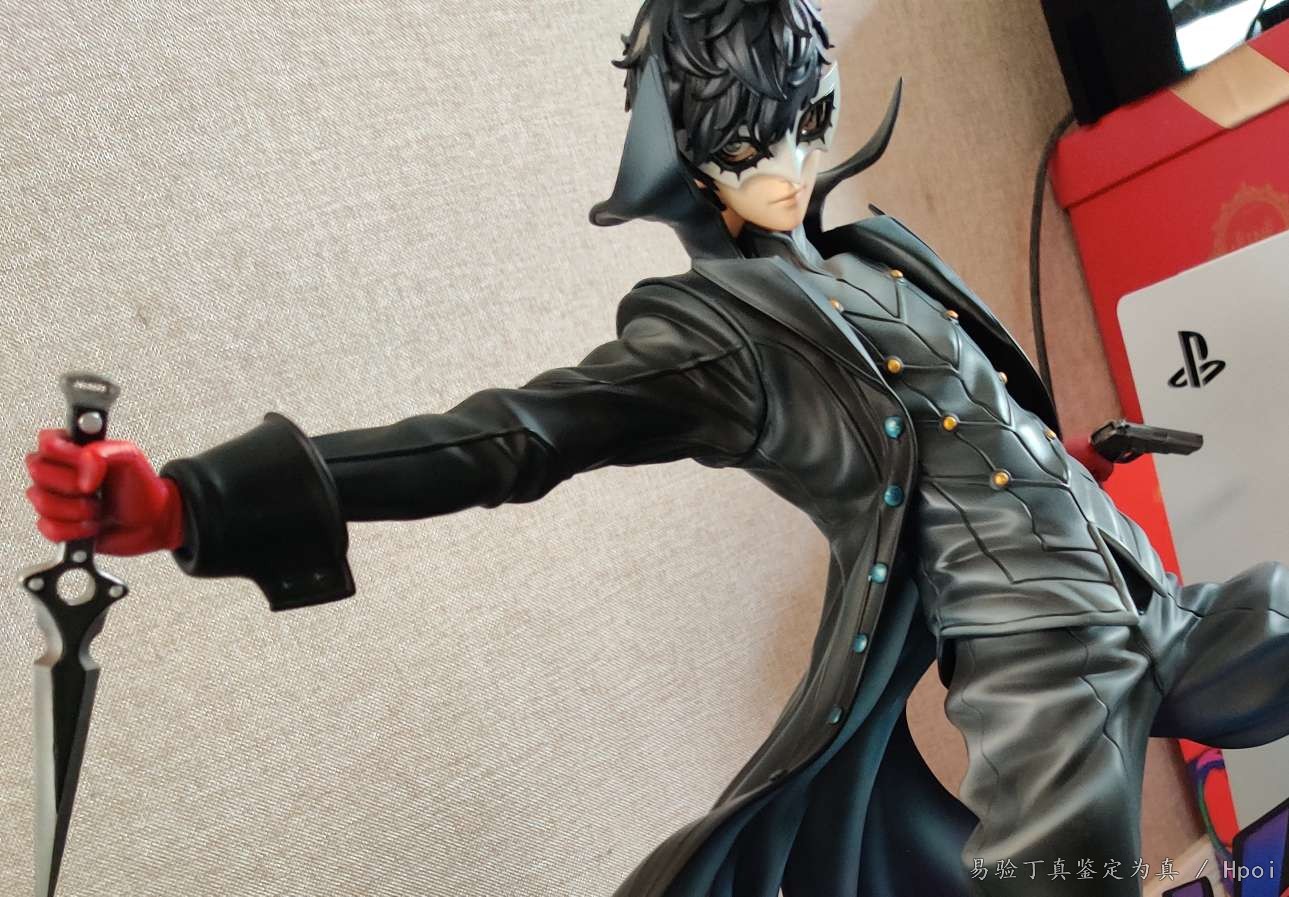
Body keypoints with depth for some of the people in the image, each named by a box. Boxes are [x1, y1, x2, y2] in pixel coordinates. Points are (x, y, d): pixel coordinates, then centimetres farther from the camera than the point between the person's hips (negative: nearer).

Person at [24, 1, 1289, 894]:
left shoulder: (876, 255, 8)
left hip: (1139, 597, 8)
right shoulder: (706, 331, -15)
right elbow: (504, 438, -26)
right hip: (1030, 645, -8)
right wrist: (197, 502, -33)